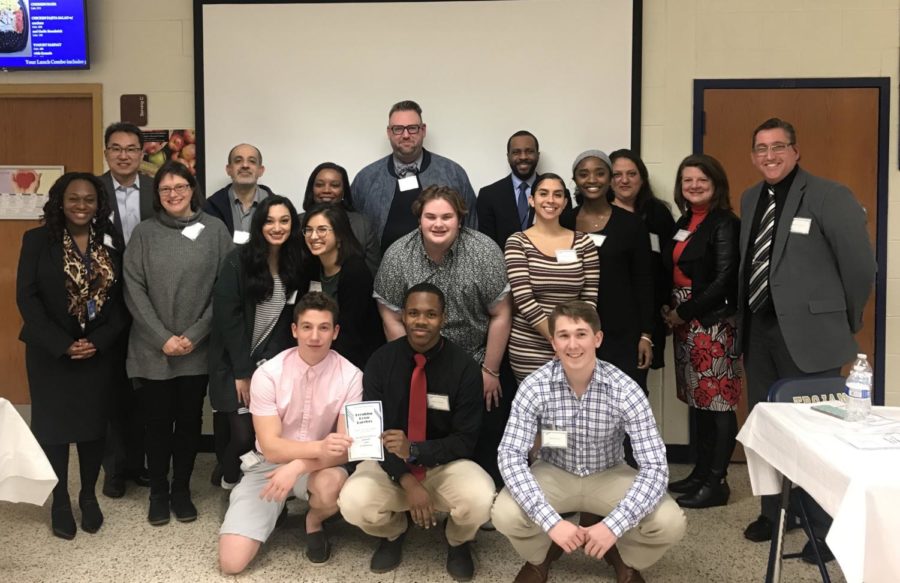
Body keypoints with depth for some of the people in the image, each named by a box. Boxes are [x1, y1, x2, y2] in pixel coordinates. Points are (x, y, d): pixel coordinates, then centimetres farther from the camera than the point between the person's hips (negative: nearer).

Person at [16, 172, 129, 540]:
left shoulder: (112, 241, 1)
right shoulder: (38, 240, -4)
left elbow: (123, 297, -1)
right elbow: (27, 297, -8)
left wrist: (99, 341, -12)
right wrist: (62, 344, -15)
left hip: (101, 351, 2)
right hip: (51, 353, -1)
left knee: (94, 425, 9)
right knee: (53, 427, 5)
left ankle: (89, 496, 27)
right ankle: (60, 502, 22)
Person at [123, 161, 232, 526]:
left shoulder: (215, 230, 0)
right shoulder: (144, 233, 3)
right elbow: (134, 290, -2)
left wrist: (194, 335, -9)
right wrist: (163, 338, -10)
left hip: (197, 349, 0)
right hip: (152, 349, 0)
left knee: (189, 420, 9)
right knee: (157, 421, 7)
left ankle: (181, 490, 25)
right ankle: (158, 493, 23)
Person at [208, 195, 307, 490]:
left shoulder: (296, 265, 2)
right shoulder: (237, 262, -11)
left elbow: (292, 321, 6)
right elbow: (228, 318, -12)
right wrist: (243, 372, -15)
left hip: (274, 364, 3)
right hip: (236, 364, -3)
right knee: (243, 435, -9)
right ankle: (230, 482, 20)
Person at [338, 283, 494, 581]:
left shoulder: (464, 367, -13)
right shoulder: (381, 361, -8)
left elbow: (464, 440, -11)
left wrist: (414, 450, -30)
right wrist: (407, 481, -23)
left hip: (446, 464, -1)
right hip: (390, 463, 1)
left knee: (480, 500, -32)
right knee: (354, 502, -29)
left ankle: (457, 542, 9)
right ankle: (394, 532, 11)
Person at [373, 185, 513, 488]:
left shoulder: (484, 250, -12)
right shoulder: (397, 256, -9)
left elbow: (500, 315, -8)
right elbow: (392, 320, -3)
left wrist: (490, 371, -5)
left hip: (479, 360, 0)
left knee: (490, 438, 1)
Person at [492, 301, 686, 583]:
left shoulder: (625, 390, -22)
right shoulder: (534, 387, -21)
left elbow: (655, 465, -25)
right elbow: (510, 456, -25)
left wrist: (613, 525, -37)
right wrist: (551, 521, -37)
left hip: (609, 476, 0)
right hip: (554, 474, 0)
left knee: (670, 523, -25)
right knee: (505, 515, -29)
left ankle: (626, 558, 12)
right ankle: (539, 557, 10)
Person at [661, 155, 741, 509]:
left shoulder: (725, 224, -10)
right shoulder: (684, 222, 14)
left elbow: (724, 281, -16)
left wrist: (684, 312, -11)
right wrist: (669, 310, 2)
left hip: (713, 320, -8)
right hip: (684, 320, 8)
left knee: (718, 401, -2)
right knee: (699, 399, 13)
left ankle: (716, 482, 5)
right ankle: (701, 472, 23)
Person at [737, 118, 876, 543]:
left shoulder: (830, 196, -9)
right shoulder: (750, 199, 11)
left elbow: (860, 265, -7)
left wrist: (845, 322, 2)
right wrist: (747, 317, 10)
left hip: (808, 332, -6)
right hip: (758, 329, 6)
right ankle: (775, 511, 29)